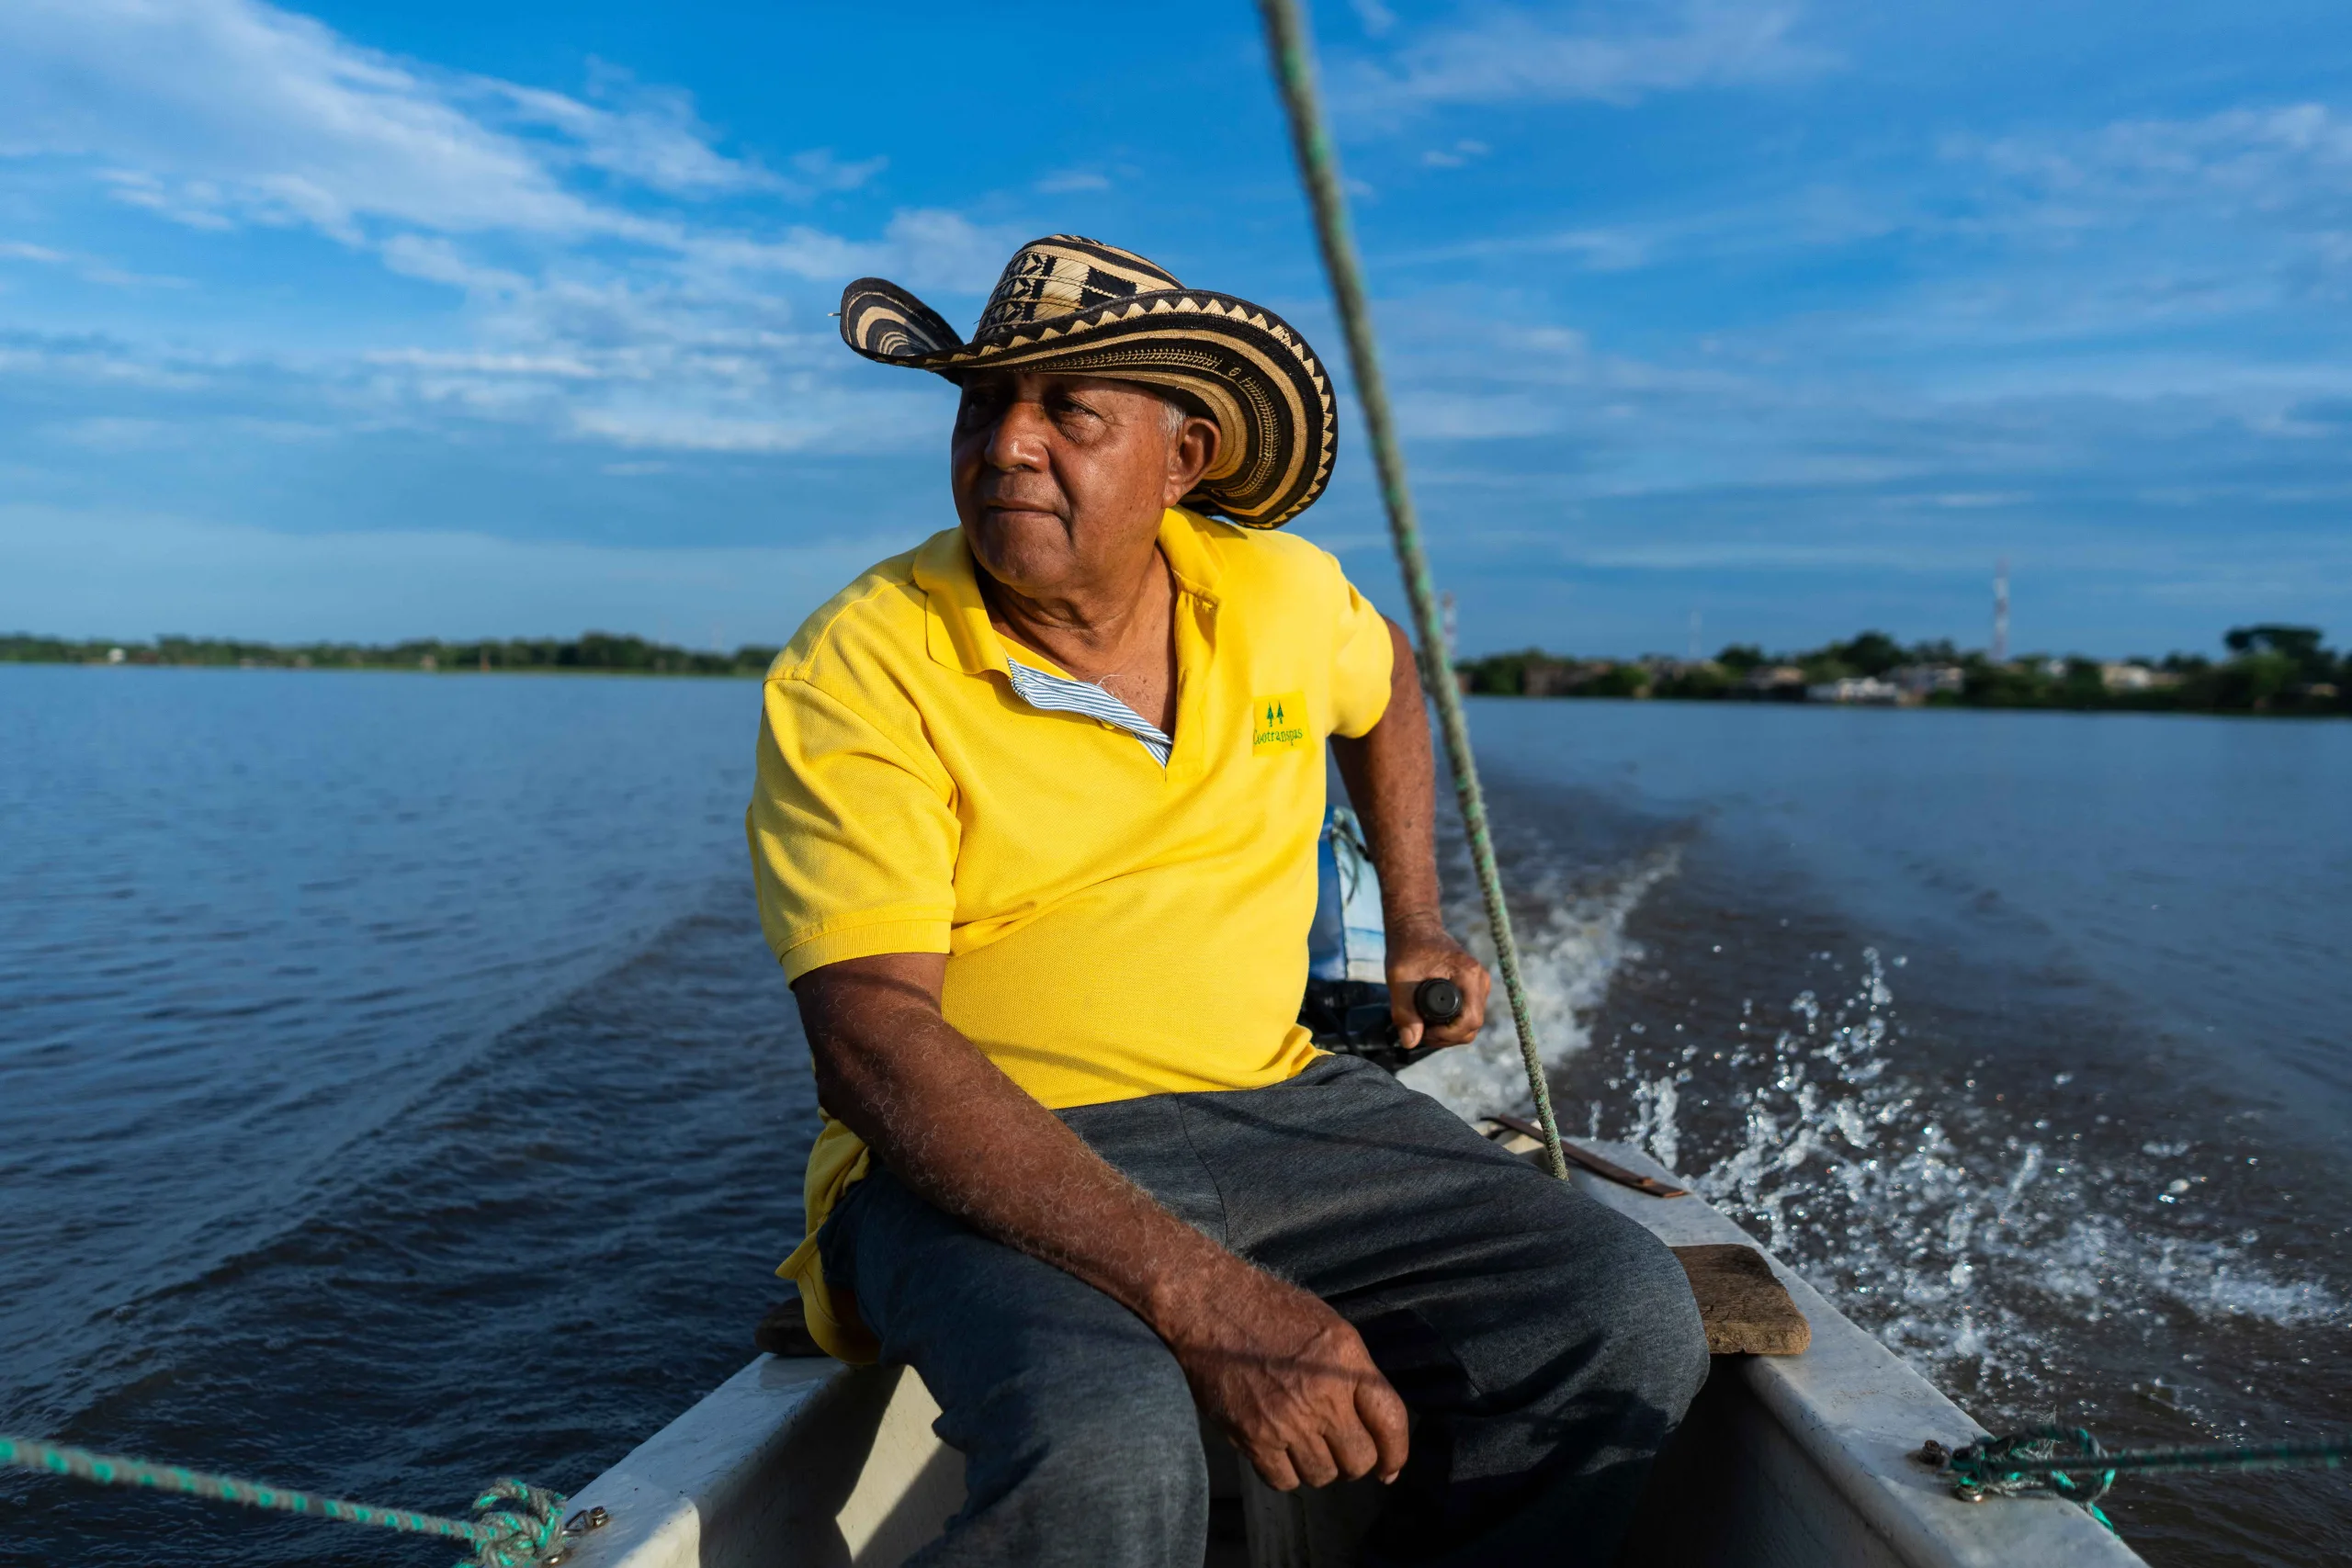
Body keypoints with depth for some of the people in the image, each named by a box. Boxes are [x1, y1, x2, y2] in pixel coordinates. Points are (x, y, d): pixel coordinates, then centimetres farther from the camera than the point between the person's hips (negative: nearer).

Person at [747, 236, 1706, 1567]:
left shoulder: (1281, 593, 3)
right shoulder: (859, 674, -12)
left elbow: (1384, 682, 28)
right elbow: (876, 1042, -22)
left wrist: (1416, 922, 21)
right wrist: (1199, 1298, -31)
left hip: (1276, 1106, 5)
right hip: (985, 1158, -4)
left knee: (1627, 1318, -14)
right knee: (1107, 1454, -35)